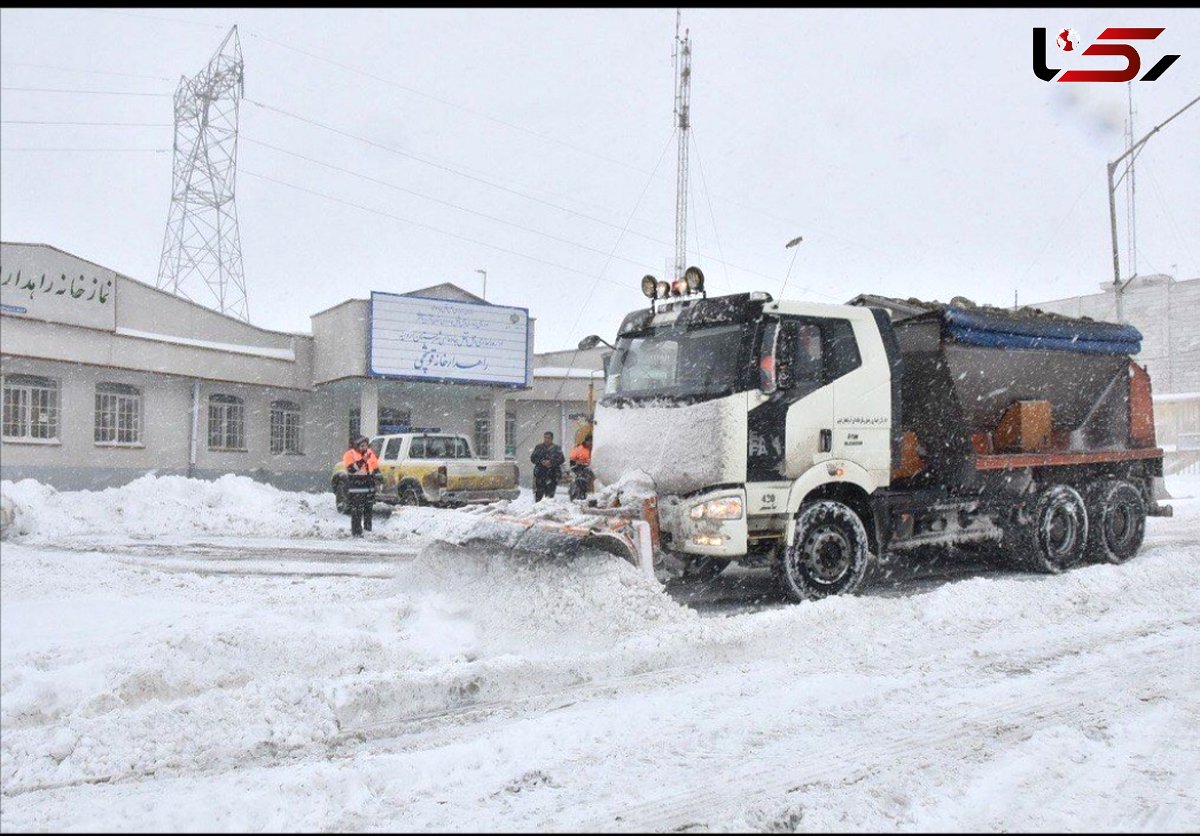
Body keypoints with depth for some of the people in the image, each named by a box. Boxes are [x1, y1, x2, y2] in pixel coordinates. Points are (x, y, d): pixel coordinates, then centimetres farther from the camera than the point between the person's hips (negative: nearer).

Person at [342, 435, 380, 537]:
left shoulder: (370, 453, 11)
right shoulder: (350, 454, -7)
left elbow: (376, 468, 23)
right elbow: (351, 469, -21)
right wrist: (363, 460, -26)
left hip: (369, 487, 6)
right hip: (356, 487, -6)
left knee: (369, 509, 13)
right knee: (357, 511, -8)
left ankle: (368, 529, 25)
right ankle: (356, 532, -4)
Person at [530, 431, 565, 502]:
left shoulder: (557, 448, 9)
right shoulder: (539, 447, 13)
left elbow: (561, 459, -2)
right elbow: (533, 458, 6)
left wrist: (551, 462, -15)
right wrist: (541, 462, -11)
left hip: (552, 474, -1)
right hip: (540, 474, 1)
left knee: (550, 493, -3)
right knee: (538, 493, -4)